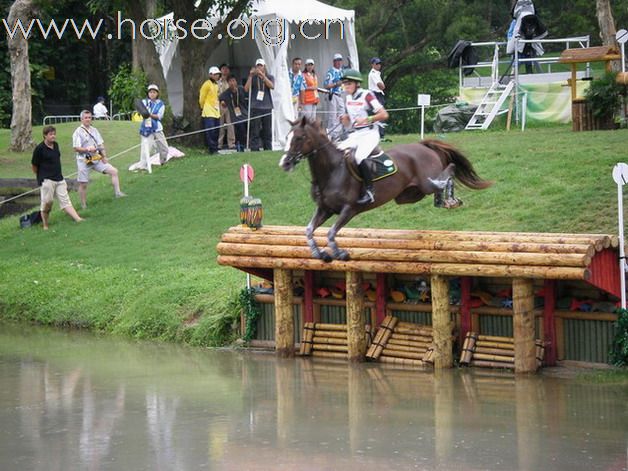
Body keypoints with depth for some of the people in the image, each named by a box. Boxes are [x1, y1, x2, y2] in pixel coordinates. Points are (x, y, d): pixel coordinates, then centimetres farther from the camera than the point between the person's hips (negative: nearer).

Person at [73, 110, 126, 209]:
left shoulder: (94, 130, 10)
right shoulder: (78, 132, -8)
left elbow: (101, 145, 12)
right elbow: (76, 148, -13)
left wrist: (104, 156, -1)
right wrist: (87, 149, -27)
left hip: (97, 159, 5)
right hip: (84, 161, -5)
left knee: (114, 171, -6)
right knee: (83, 184, 2)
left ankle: (117, 192, -2)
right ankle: (84, 205, 14)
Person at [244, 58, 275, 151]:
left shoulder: (269, 77, 12)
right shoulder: (253, 78, 11)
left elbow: (272, 86, -9)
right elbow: (246, 89, -3)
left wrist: (263, 76, -16)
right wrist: (250, 76, -9)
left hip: (267, 107, 1)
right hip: (255, 108, -1)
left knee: (267, 132, 2)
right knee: (255, 131, -7)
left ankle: (268, 150, 8)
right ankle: (254, 150, -7)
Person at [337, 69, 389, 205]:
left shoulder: (366, 95, -11)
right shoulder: (349, 98, 11)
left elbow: (384, 115, -14)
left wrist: (366, 119, -23)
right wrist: (345, 119, 1)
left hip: (369, 134, -8)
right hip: (354, 135, 8)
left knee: (359, 157, -31)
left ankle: (369, 191, -26)